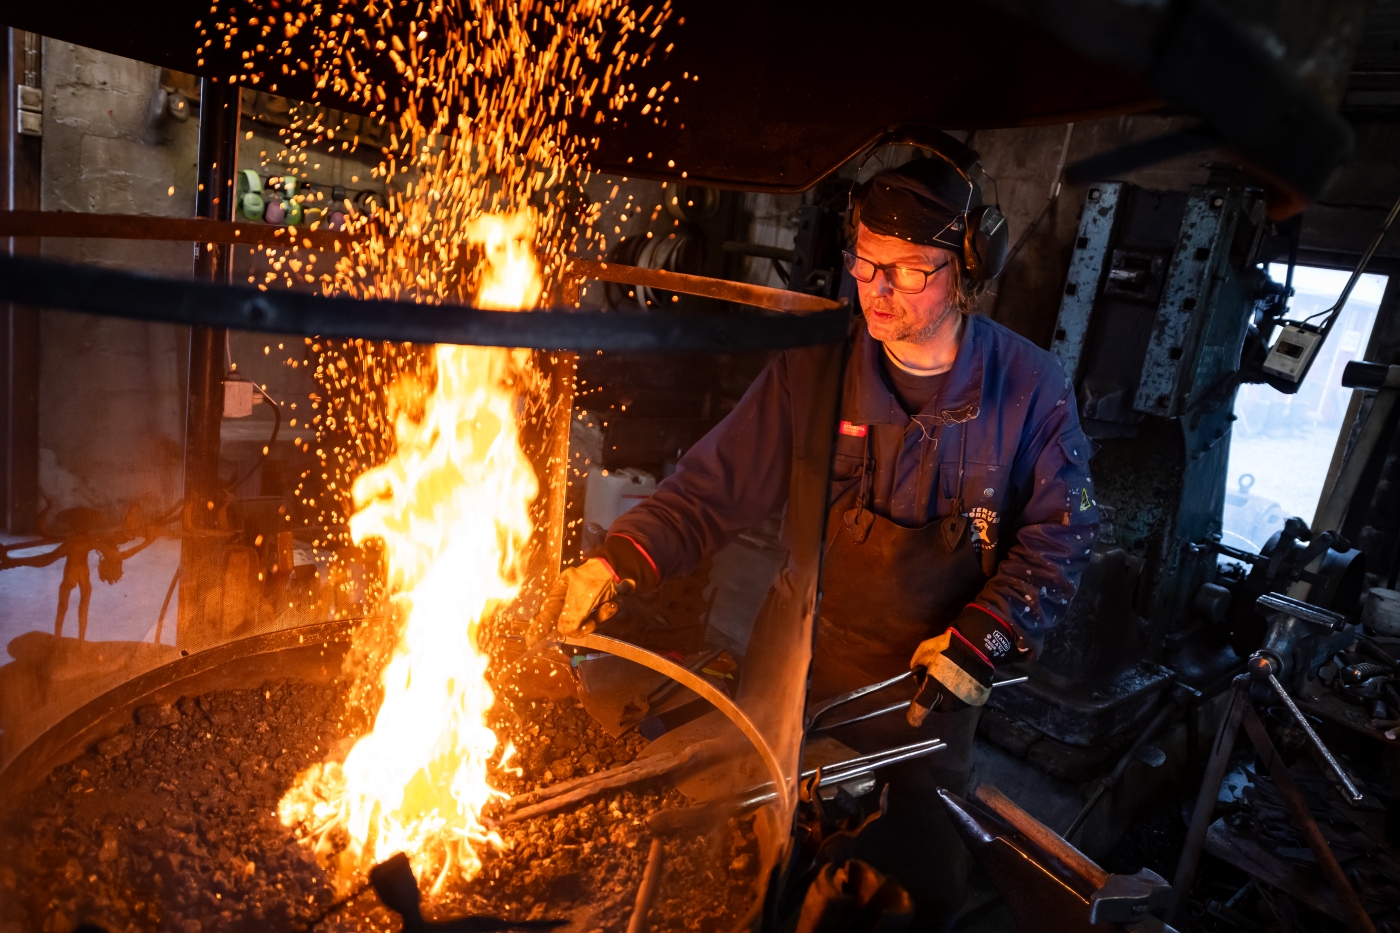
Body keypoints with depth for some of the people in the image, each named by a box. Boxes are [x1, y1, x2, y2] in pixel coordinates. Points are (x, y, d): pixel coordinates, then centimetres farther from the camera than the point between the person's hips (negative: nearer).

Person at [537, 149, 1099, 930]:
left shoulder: (1030, 388, -12)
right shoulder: (816, 369, -12)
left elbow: (1060, 534, -5)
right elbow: (715, 487, -10)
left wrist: (987, 638, -17)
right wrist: (622, 560, -23)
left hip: (934, 690, 0)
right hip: (806, 675, 1)